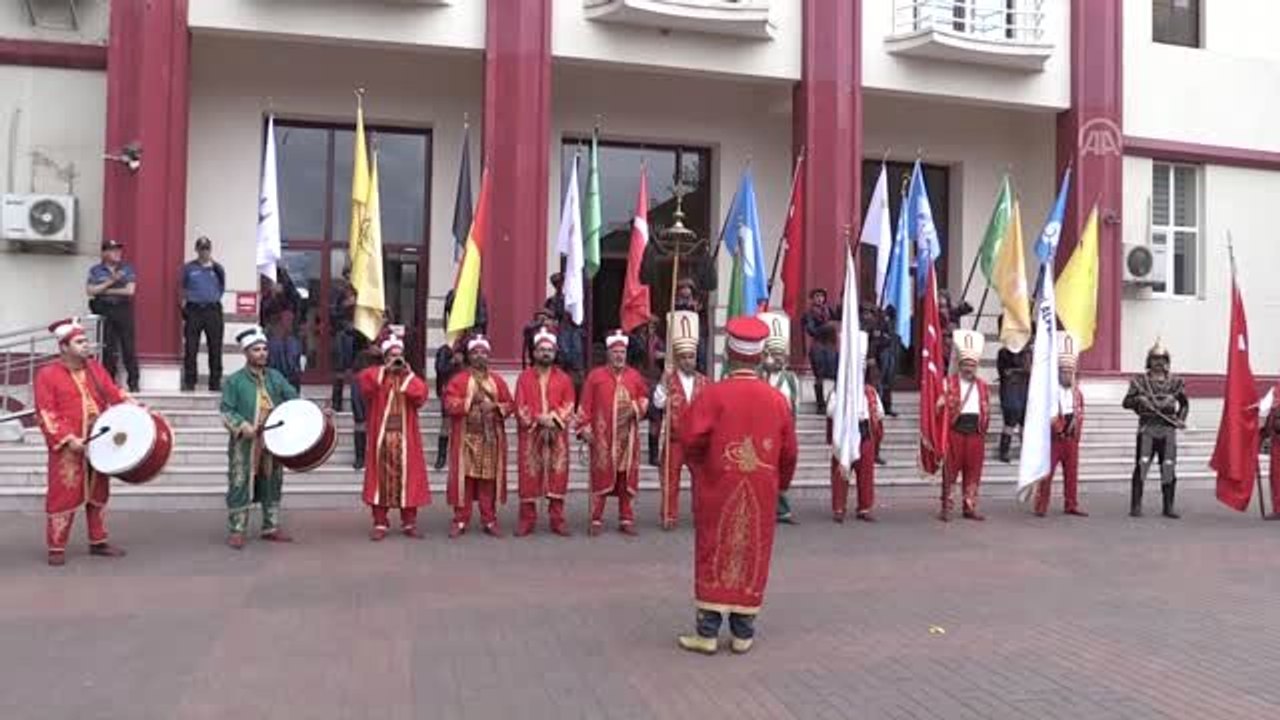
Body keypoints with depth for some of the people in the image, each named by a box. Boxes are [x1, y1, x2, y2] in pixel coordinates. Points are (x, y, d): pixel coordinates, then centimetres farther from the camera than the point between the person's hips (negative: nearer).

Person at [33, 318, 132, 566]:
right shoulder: (47, 374, -7)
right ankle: (56, 548, 9)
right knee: (64, 495, -2)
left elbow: (114, 394, 9)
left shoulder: (96, 368, 9)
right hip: (66, 448, -5)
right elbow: (46, 414, -11)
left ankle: (98, 542, 23)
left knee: (99, 493, 12)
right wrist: (67, 439, -19)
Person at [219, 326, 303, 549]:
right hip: (245, 444, -4)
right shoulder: (234, 381, -2)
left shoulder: (275, 377, 10)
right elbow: (227, 411, -6)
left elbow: (292, 398, 3)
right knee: (240, 486, -3)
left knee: (272, 485, 11)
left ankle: (271, 528, 22)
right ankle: (236, 531, 6)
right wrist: (242, 425, -23)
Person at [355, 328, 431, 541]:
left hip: (405, 437, 1)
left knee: (407, 475, 1)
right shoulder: (376, 376, 7)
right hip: (381, 436, -1)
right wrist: (385, 370, -12)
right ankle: (380, 523, 6)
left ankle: (409, 523, 9)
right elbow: (363, 380, -17)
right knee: (381, 476, -1)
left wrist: (408, 374, -6)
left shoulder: (410, 378, 11)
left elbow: (421, 395, -8)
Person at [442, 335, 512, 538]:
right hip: (466, 438, -2)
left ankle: (489, 521, 9)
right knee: (464, 477, -2)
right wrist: (470, 401, -16)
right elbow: (449, 404, -7)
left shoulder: (498, 381, 12)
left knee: (489, 479, 3)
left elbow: (509, 405, 8)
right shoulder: (458, 380, 4)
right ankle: (461, 521, 5)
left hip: (491, 438, 2)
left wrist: (495, 407, -11)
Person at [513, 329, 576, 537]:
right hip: (530, 434, -1)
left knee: (558, 475, 2)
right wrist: (538, 419, -14)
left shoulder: (564, 378, 8)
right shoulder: (524, 377, 6)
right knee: (529, 476, 0)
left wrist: (553, 419, -14)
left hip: (557, 435, 1)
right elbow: (520, 406, -1)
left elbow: (569, 407, 1)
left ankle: (557, 520, 9)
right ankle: (527, 520, 9)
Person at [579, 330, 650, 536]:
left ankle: (626, 520, 14)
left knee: (627, 477, 5)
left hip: (627, 436, 3)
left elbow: (644, 397, 20)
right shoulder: (595, 375, 1)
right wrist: (585, 427, -5)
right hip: (602, 436, -3)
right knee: (601, 476, -1)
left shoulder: (634, 376, 9)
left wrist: (638, 408, -1)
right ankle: (596, 520, 7)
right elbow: (585, 404, 0)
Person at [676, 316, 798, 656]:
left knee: (715, 555, 6)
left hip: (718, 491, -2)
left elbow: (691, 439, -17)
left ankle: (707, 632, 9)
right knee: (753, 556, 11)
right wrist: (779, 483, 20)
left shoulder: (712, 394, -11)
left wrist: (702, 464, 4)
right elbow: (789, 452, 3)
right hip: (761, 493, 3)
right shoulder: (777, 399, -1)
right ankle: (743, 633, 17)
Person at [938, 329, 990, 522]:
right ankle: (946, 507, 6)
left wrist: (983, 431, 8)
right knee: (951, 469, -1)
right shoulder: (949, 383, 2)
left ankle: (969, 506, 14)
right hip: (955, 431, -4)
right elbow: (941, 406, -2)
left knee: (974, 470, 5)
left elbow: (987, 411, 14)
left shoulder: (982, 385, 13)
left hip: (976, 433, 4)